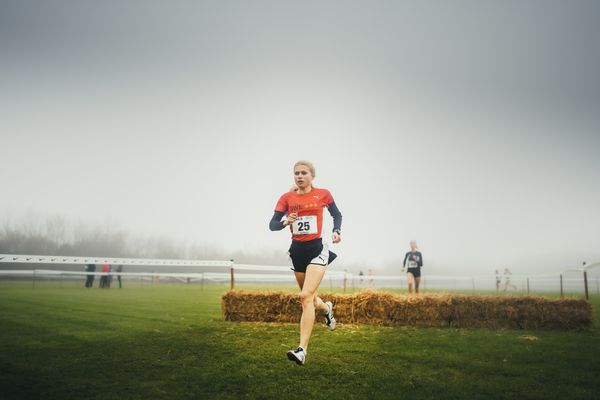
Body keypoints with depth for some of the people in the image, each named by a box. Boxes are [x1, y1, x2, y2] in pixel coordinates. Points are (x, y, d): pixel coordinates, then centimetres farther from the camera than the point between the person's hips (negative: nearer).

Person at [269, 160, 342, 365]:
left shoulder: (323, 194, -1)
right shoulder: (287, 198, 0)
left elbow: (337, 215, 15)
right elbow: (272, 225, -5)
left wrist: (336, 231, -4)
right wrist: (285, 222, -25)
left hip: (316, 249, -3)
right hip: (297, 250, 4)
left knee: (306, 296, -17)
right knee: (309, 297, 17)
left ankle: (302, 350, -16)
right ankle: (327, 309, 54)